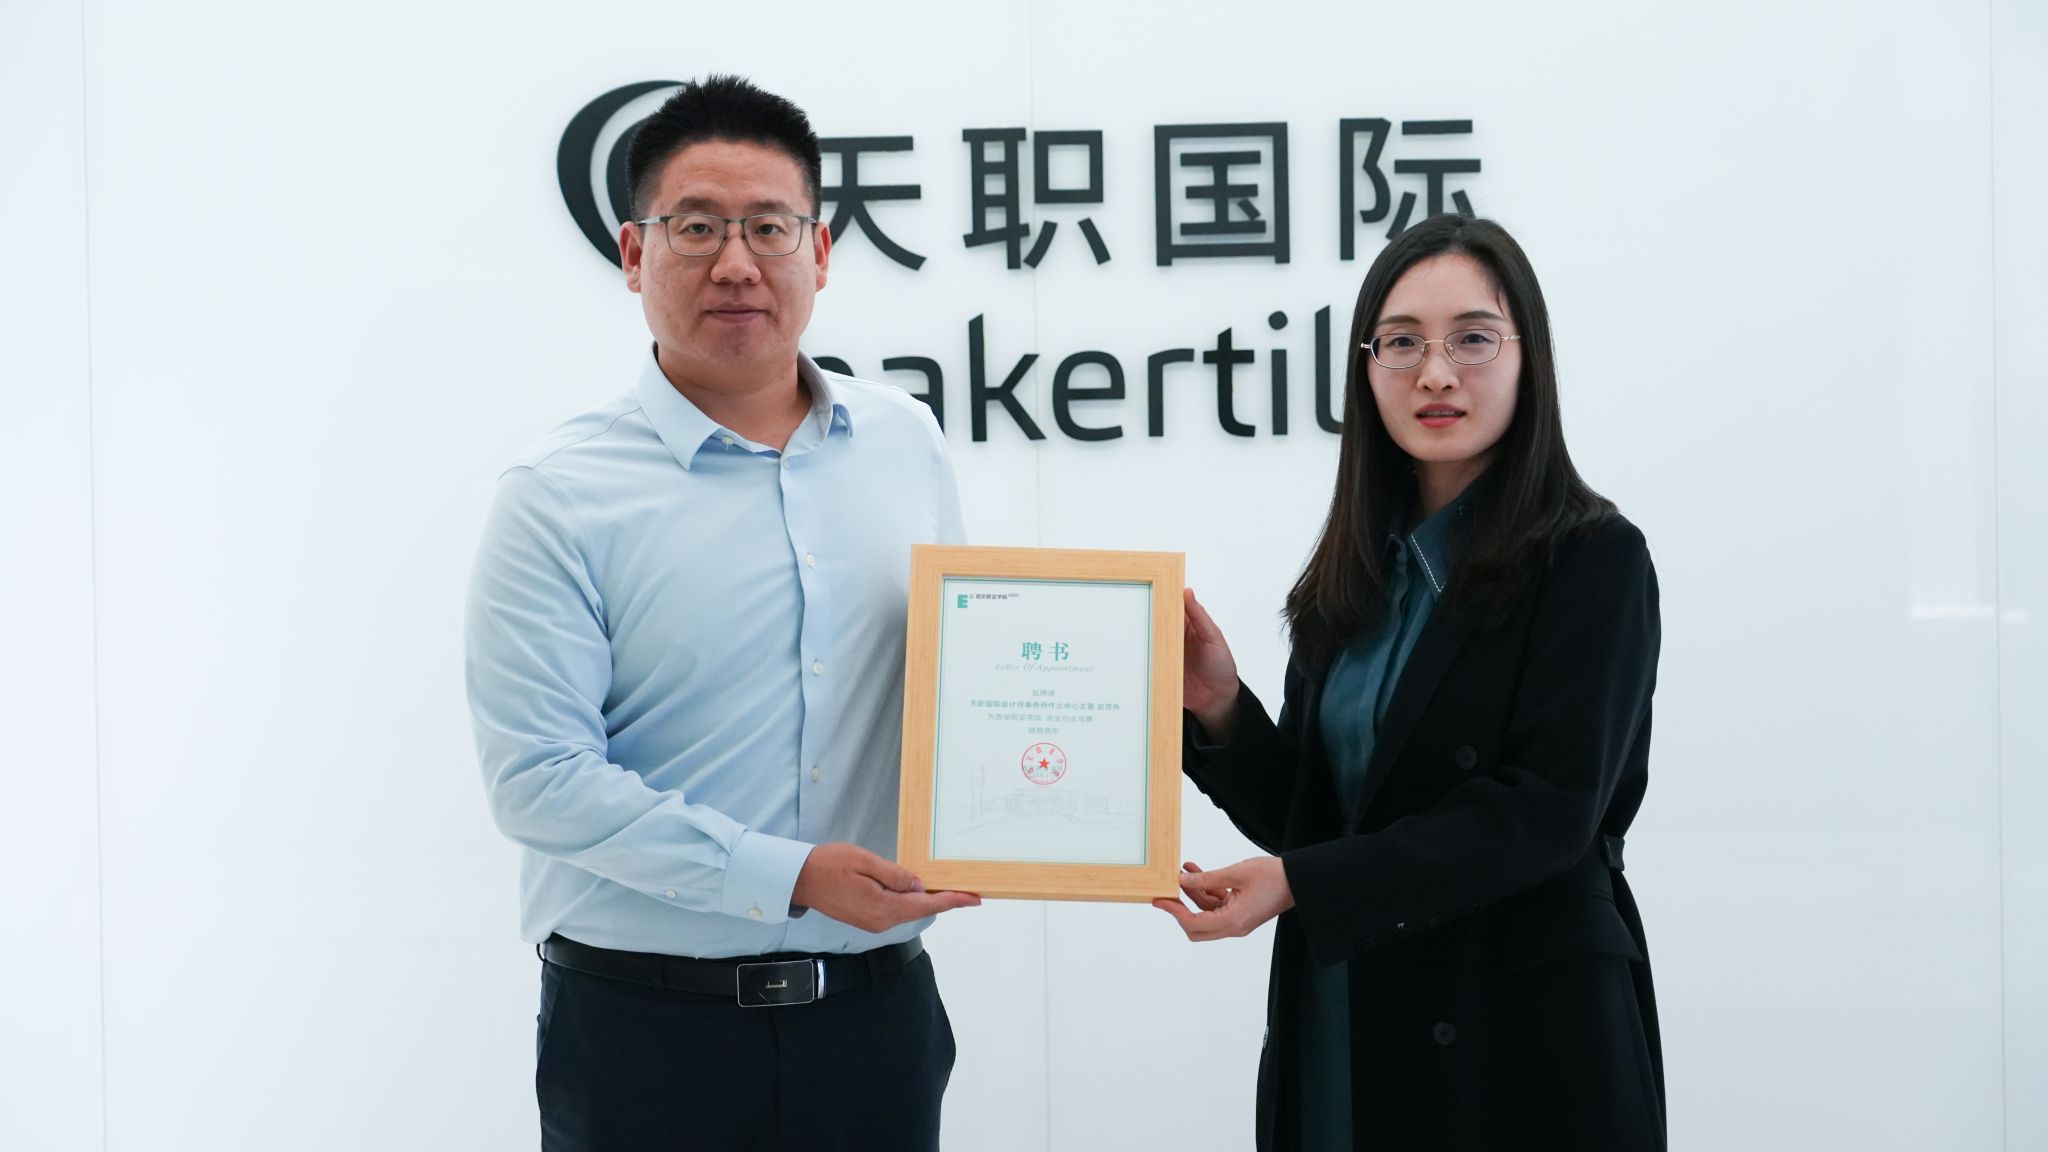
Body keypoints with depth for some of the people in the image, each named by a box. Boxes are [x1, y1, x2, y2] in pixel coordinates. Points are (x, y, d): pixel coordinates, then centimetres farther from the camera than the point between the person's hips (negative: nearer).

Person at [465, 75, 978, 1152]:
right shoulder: (558, 495, -8)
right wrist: (787, 879, -19)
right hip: (646, 1020, -4)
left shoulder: (906, 442, 8)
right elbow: (537, 775, -14)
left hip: (879, 1009, 4)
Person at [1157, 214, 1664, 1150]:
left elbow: (1544, 811, -18)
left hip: (1521, 1040, -5)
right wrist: (1222, 712, -9)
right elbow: (1307, 816, 9)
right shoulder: (1355, 578, 7)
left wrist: (1300, 885, -23)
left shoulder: (1592, 562, -9)